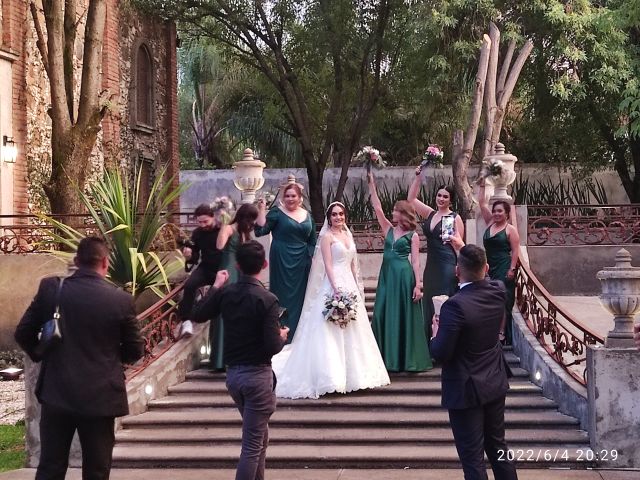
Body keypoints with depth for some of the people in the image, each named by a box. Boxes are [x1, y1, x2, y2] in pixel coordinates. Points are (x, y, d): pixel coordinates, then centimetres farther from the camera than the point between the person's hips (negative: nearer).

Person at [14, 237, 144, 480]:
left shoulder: (50, 288, -5)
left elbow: (23, 334, 0)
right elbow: (135, 351, 0)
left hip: (56, 393, 2)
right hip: (100, 397, -2)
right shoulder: (121, 299, -9)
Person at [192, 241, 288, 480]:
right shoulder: (267, 300, -18)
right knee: (252, 444, 1)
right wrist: (282, 336, 1)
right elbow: (272, 347, -21)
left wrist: (215, 286, 18)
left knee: (260, 437, 25)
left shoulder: (226, 293, -1)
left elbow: (198, 315, 13)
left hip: (233, 373, 7)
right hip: (257, 375, -7)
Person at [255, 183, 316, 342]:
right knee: (283, 296, -1)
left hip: (302, 263, 5)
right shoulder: (277, 213, -3)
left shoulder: (307, 216, 10)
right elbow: (260, 230, -13)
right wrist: (262, 210, -20)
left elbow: (312, 241, 16)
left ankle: (297, 333, 22)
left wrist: (310, 257, 8)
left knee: (299, 297, 10)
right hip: (281, 262, -4)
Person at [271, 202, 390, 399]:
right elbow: (328, 265, -12)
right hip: (334, 285, -8)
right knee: (331, 332, -6)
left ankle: (352, 373, 23)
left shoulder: (348, 235, 15)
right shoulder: (327, 236, -5)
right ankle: (331, 376, -3)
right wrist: (336, 289, -21)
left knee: (352, 330, 13)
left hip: (350, 286, 8)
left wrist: (357, 288, 13)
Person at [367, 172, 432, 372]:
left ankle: (406, 359, 6)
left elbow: (416, 261, -4)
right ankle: (387, 357, 13)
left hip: (404, 276, -5)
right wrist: (372, 185, 3)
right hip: (387, 275, 5)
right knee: (384, 315, 4)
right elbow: (377, 208, 7)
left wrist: (418, 284, -11)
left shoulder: (412, 235, -1)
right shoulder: (389, 229, 12)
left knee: (404, 316, -1)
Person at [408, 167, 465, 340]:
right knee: (429, 303, 9)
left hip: (447, 264, -6)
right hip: (431, 265, 6)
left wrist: (452, 239, -25)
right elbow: (411, 198, 10)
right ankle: (430, 340, 17)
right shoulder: (430, 214, 10)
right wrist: (418, 177, 4)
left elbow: (460, 244, -3)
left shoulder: (455, 218, -4)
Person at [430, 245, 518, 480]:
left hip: (466, 391, -7)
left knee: (473, 459, 3)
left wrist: (436, 334, -4)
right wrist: (464, 248, 28)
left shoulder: (455, 305, -26)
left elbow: (441, 353, -24)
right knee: (498, 447, 22)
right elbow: (482, 277, 19)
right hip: (495, 384, 7)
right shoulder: (498, 291, -6)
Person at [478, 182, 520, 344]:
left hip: (503, 269, -6)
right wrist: (482, 185, 7)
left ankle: (502, 333, -5)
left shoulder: (510, 229, -4)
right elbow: (482, 203, 11)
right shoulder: (490, 223, 12)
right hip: (489, 268, 6)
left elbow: (515, 250, -7)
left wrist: (512, 269, -15)